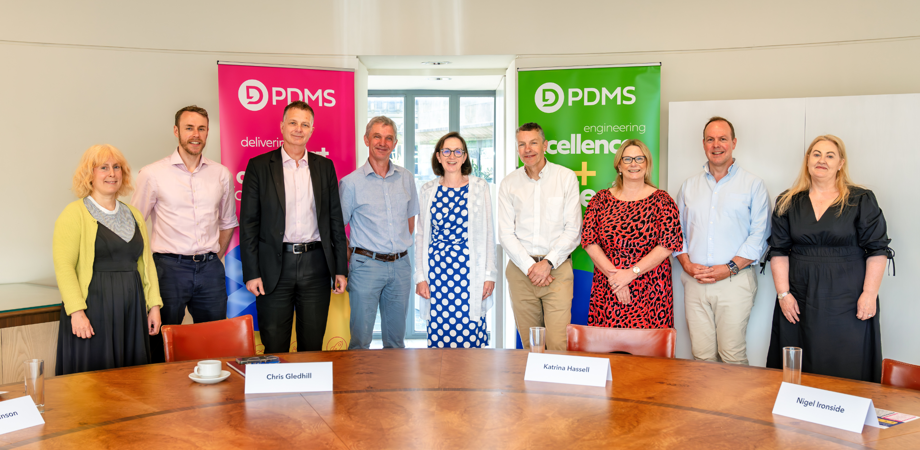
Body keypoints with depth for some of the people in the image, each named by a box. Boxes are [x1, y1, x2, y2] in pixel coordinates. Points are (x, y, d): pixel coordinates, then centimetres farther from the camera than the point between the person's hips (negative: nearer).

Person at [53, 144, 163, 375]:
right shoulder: (75, 214, -4)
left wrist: (154, 305, 8)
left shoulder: (133, 215, 15)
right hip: (93, 307, -5)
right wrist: (76, 311, -18)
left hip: (132, 310, 5)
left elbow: (146, 262, 14)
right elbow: (63, 266, -11)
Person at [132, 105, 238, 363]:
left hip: (210, 269, 3)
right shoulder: (152, 174, -2)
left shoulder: (222, 174, 8)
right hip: (169, 268, -3)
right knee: (162, 346, 2)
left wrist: (214, 259, 13)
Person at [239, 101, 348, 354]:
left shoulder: (325, 166, 9)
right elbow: (248, 223, -1)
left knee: (313, 346, 10)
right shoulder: (259, 166, 1)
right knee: (274, 347, 5)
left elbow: (335, 219, 9)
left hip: (315, 266, 2)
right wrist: (251, 273, -7)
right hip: (275, 267, -2)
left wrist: (341, 269, 5)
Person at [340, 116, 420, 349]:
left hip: (400, 266, 4)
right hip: (366, 266, -3)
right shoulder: (351, 182, -3)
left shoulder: (406, 178, 8)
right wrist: (348, 262, -3)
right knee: (361, 338, 0)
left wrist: (400, 248, 10)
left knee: (396, 338, 13)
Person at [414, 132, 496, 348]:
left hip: (470, 270, -1)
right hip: (437, 270, 2)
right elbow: (420, 235, 11)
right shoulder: (428, 190, 9)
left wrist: (490, 274, 0)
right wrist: (420, 276, 5)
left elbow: (488, 233, 5)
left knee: (471, 336, -4)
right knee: (438, 335, 2)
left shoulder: (479, 187, 4)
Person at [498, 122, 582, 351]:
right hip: (520, 270, 2)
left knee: (558, 345, -9)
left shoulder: (566, 177, 3)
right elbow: (505, 234, 4)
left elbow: (573, 229, 0)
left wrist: (548, 263, -10)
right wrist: (529, 267, -8)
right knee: (529, 344, 7)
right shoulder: (509, 183, 8)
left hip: (557, 269, -2)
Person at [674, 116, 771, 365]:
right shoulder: (689, 186, 15)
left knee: (733, 355, -5)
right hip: (694, 281, 3)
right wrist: (687, 263, -2)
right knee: (701, 354, 4)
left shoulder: (753, 185, 4)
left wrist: (730, 268, -12)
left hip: (735, 280, -3)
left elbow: (759, 235, -2)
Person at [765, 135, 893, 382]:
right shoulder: (788, 203, 8)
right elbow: (779, 251, 6)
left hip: (847, 303, -2)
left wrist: (869, 294, -8)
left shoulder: (862, 200, 2)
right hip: (799, 302, 2)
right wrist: (783, 294, -1)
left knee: (846, 371, 0)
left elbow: (877, 250, -1)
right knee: (796, 371, 5)